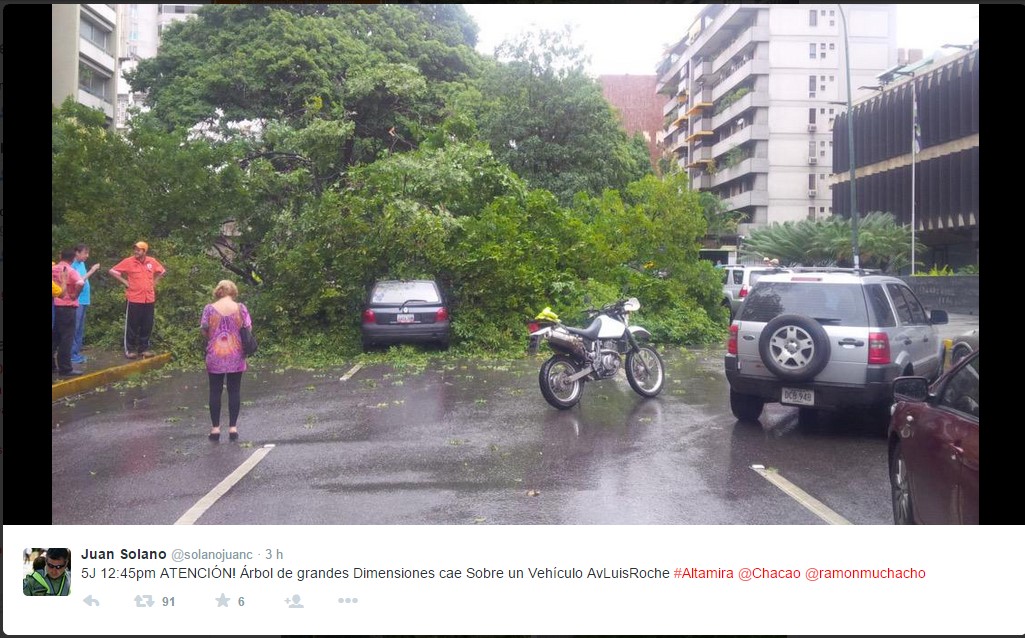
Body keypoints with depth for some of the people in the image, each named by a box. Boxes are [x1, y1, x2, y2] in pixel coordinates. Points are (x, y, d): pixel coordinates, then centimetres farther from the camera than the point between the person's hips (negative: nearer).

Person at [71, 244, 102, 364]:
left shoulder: (81, 263, 13)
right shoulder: (73, 265, -13)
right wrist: (91, 271, -19)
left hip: (84, 300, 9)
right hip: (77, 301, -9)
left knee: (80, 329, 13)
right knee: (75, 329, -6)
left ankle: (77, 353, 19)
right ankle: (73, 355, -3)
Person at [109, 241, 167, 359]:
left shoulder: (152, 261, 4)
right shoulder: (128, 261, -6)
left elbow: (162, 271, 22)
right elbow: (112, 271, -3)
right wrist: (124, 282, -5)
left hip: (149, 299, 3)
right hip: (134, 299, -3)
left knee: (147, 326, 8)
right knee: (132, 325, 1)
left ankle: (144, 348, 19)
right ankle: (130, 349, 9)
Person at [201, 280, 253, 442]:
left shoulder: (209, 308, -5)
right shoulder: (240, 308, -5)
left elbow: (204, 331, 0)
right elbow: (247, 330, -2)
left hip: (215, 355, 0)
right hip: (235, 356, 0)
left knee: (215, 391, 8)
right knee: (234, 391, 7)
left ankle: (215, 428, 10)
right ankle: (233, 427, 8)